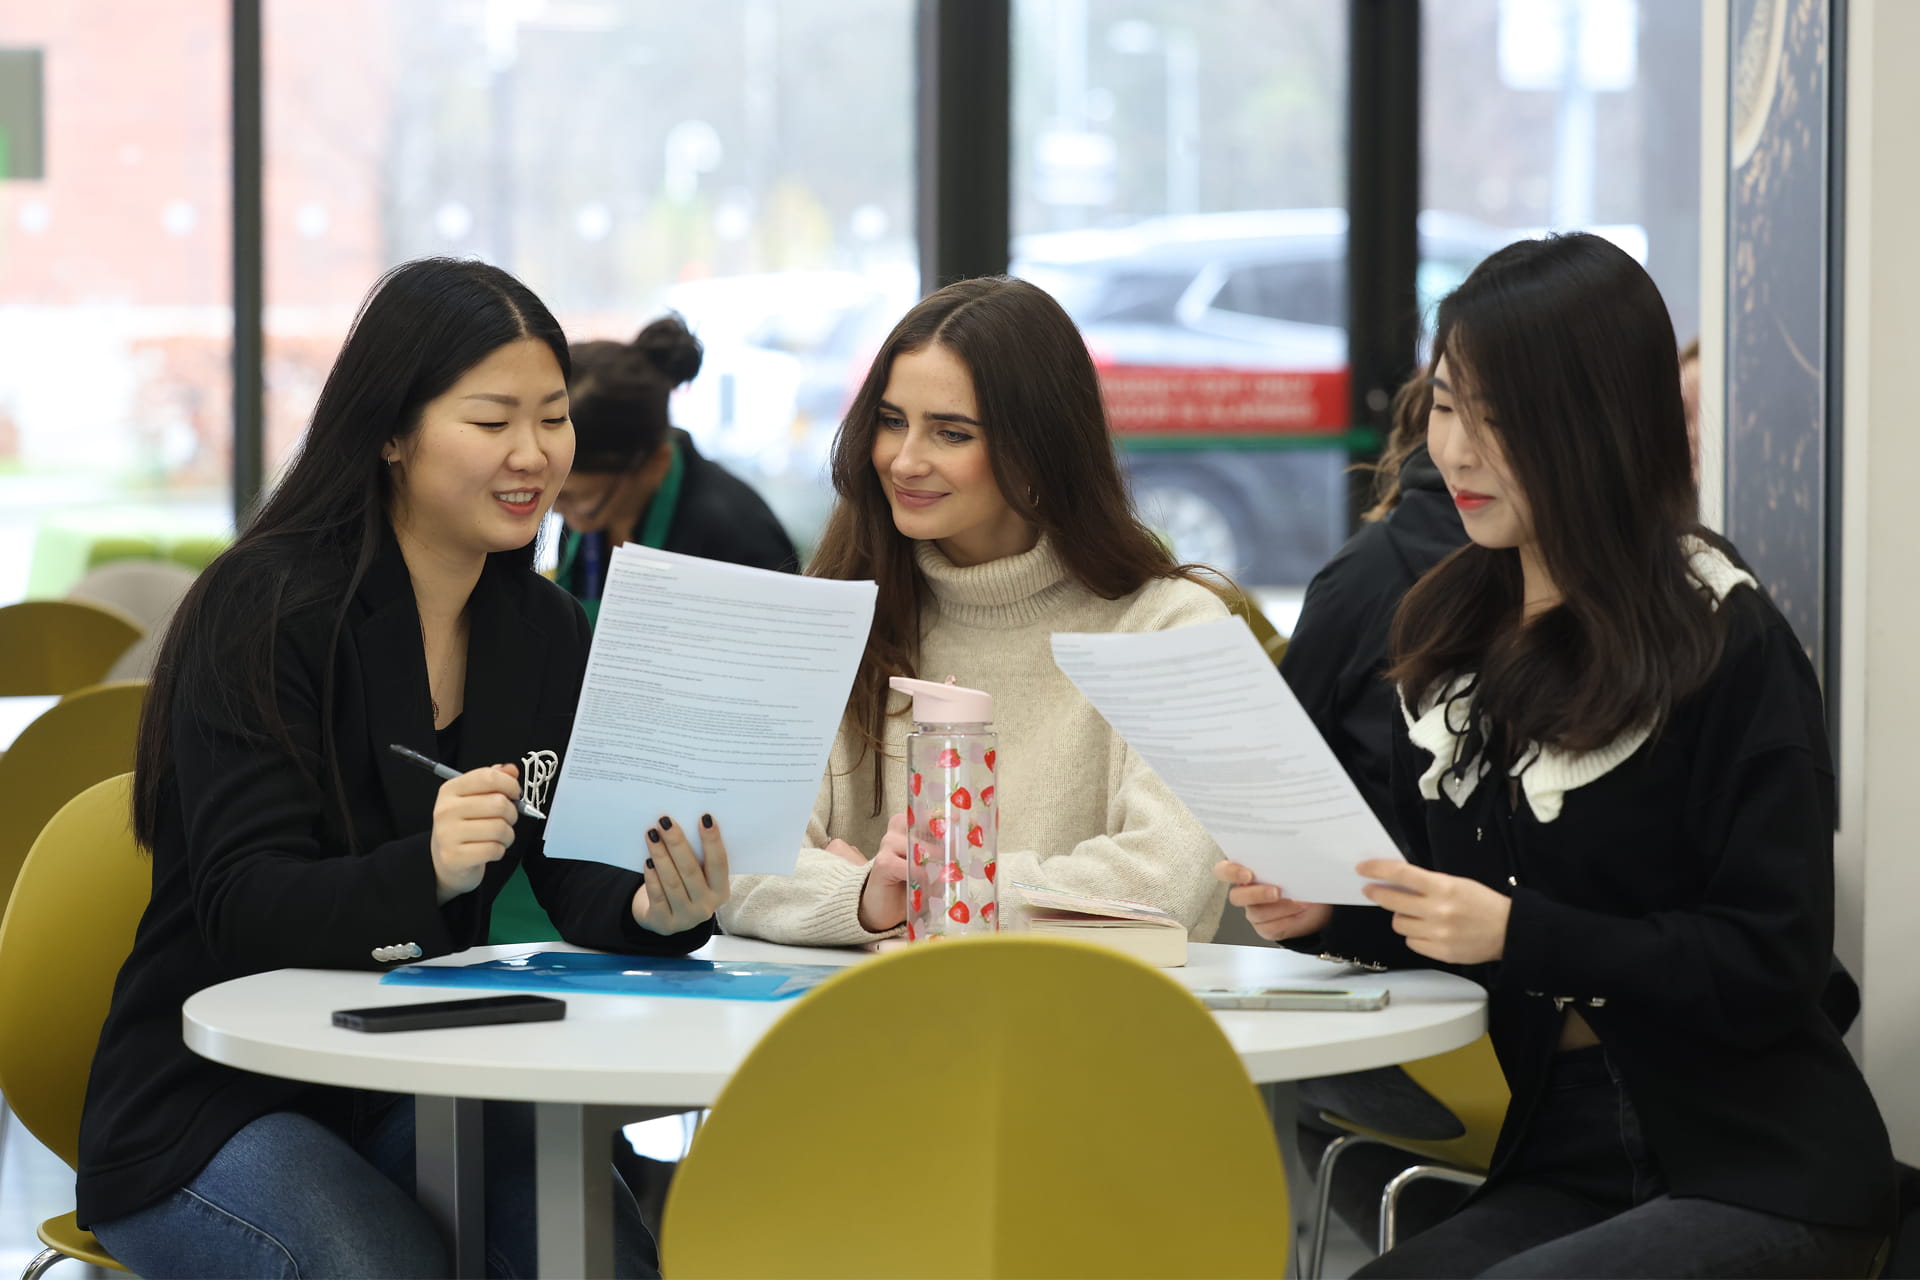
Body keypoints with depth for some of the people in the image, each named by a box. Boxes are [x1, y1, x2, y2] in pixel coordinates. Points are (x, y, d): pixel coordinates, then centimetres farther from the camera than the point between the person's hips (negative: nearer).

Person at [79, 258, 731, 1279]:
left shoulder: (542, 629, 6)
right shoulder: (266, 609, -13)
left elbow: (577, 875, -2)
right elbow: (244, 911, -21)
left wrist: (657, 907, -26)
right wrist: (424, 870, -40)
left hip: (424, 1089, 5)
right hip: (215, 1107, -4)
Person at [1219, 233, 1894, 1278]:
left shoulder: (1729, 648, -10)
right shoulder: (1445, 633, 11)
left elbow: (1770, 965, -14)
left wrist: (1516, 932, -23)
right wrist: (1323, 913, -4)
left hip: (1762, 1177, -5)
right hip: (1560, 1167, 6)